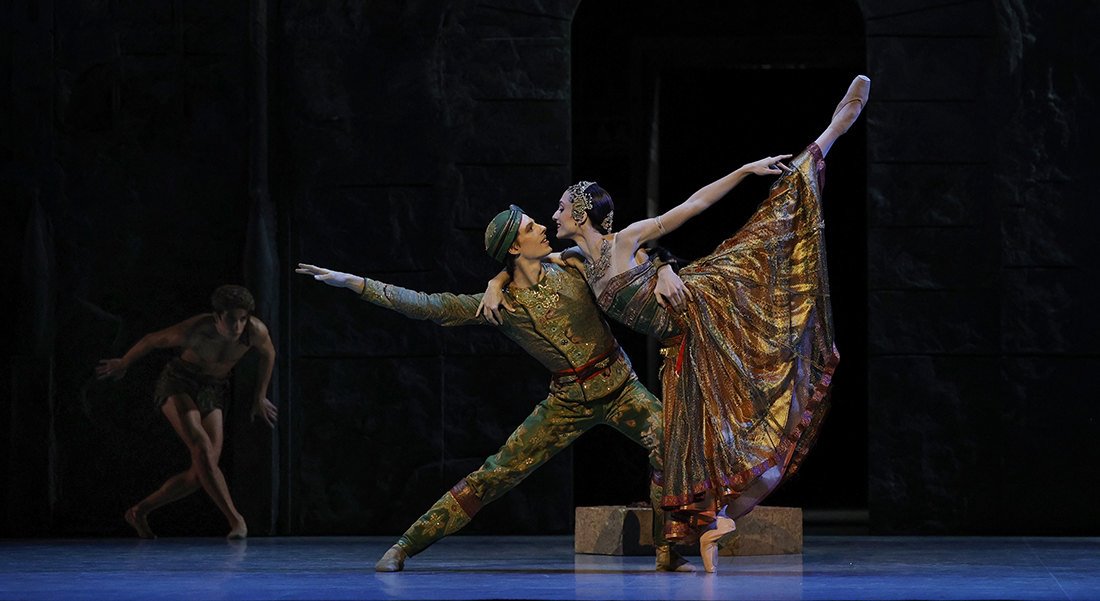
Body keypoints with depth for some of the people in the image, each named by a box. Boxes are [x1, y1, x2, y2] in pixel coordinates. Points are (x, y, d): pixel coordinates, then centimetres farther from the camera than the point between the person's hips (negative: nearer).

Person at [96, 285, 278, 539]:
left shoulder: (256, 331, -21)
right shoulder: (195, 331, -29)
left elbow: (268, 354, 3)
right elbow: (151, 340, -10)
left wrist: (260, 397, 13)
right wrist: (122, 365, 6)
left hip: (212, 391, 4)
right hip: (178, 384, -4)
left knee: (200, 476, -6)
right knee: (202, 448, -30)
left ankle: (139, 512, 12)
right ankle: (235, 519, -31)